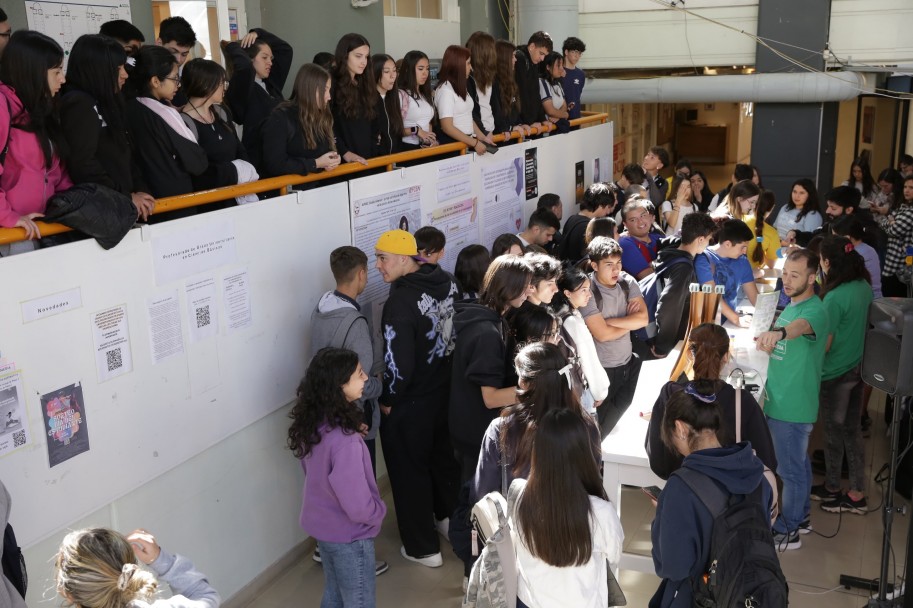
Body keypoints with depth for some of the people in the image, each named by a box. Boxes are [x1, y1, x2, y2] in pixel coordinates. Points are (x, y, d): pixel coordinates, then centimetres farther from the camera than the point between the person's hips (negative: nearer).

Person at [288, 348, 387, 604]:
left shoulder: (311, 422, -9)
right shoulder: (344, 441, -35)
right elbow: (358, 506, -29)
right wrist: (380, 510, -10)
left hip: (320, 525, 8)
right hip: (348, 536, -8)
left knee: (333, 595, 27)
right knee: (359, 602, 14)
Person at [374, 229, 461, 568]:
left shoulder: (400, 302, -28)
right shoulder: (446, 283, -6)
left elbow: (399, 366, -27)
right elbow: (454, 332, 5)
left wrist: (387, 400, -9)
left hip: (410, 405, -7)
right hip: (446, 390, 8)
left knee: (410, 473, 11)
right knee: (443, 458, 27)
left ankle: (423, 548, 24)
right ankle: (451, 518, 48)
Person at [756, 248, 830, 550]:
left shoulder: (814, 311, -22)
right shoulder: (791, 306, 10)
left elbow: (801, 325, -49)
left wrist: (779, 332, -67)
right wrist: (772, 343, 12)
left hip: (792, 406, -9)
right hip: (780, 400, 10)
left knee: (790, 470, 4)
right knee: (798, 464, 23)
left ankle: (787, 532, 18)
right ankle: (800, 516, 38)